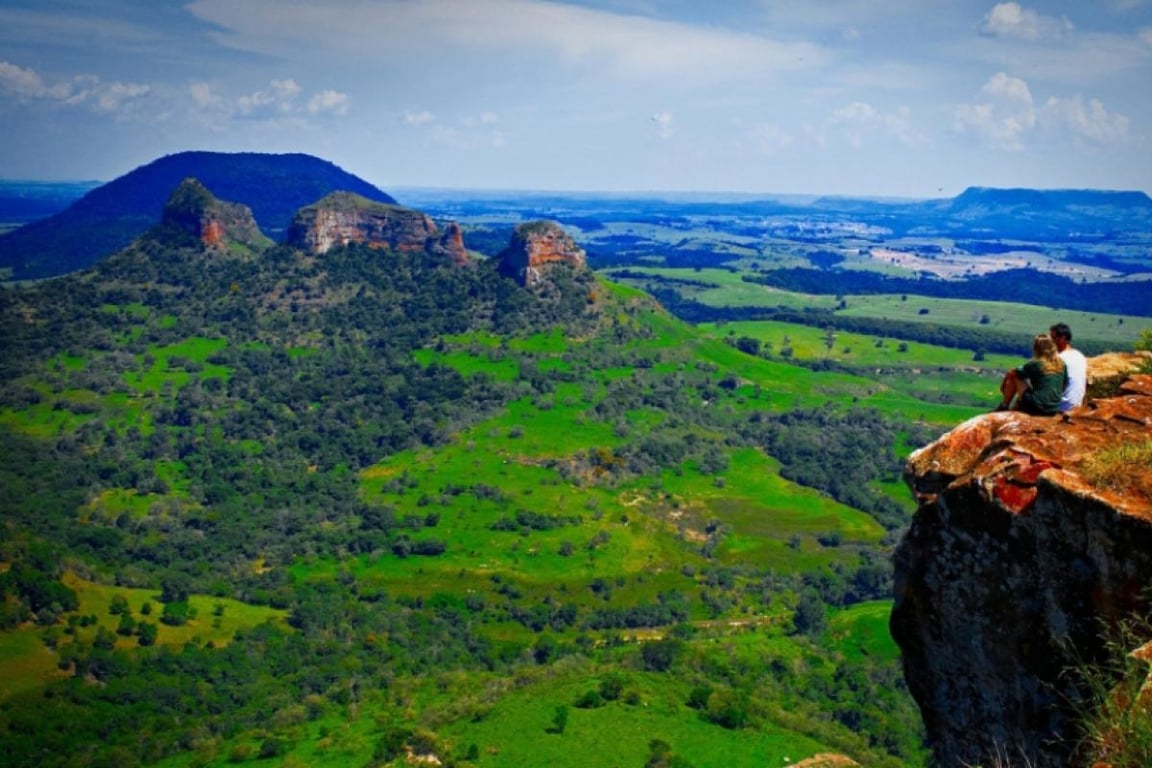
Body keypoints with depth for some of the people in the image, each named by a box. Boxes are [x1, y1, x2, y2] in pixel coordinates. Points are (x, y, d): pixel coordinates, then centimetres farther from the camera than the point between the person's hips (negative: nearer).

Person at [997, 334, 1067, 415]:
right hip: (1054, 411, 6)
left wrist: (1003, 385, 22)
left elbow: (1010, 373, 3)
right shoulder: (1062, 364, 4)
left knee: (1014, 378, 8)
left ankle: (1004, 407, 16)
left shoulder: (1035, 363, -8)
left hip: (1036, 408, -6)